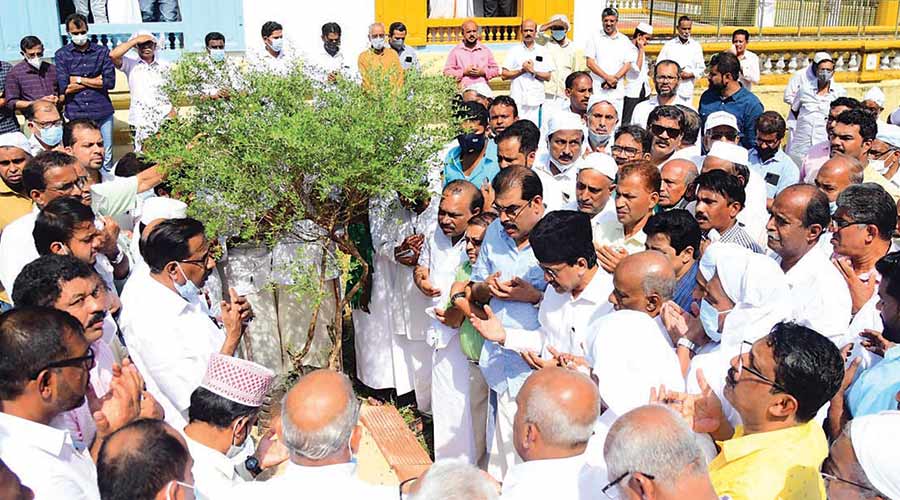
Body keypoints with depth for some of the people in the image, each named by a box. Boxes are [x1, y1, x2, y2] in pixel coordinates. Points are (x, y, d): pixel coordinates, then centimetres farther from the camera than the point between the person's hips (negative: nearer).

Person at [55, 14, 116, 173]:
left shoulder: (102, 51, 5)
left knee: (106, 156, 7)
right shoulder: (62, 55, 4)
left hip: (102, 111, 1)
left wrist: (79, 79, -4)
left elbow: (110, 82, -6)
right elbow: (65, 88, -6)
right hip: (76, 113, 0)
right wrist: (95, 81, -6)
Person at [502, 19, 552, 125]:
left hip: (536, 100, 1)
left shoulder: (542, 51, 11)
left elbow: (548, 77, 6)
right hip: (518, 100, -1)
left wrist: (533, 71, -9)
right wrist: (522, 70, -6)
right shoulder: (514, 50, 9)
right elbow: (504, 75, 3)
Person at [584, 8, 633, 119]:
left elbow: (628, 64, 7)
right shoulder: (594, 38, 7)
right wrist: (607, 77, -11)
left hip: (617, 90, 2)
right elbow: (590, 63, -1)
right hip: (597, 89, -2)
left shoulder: (624, 40, 13)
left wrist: (615, 78, -10)